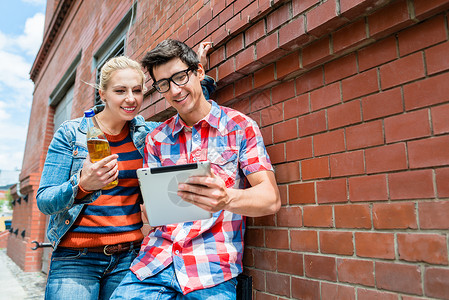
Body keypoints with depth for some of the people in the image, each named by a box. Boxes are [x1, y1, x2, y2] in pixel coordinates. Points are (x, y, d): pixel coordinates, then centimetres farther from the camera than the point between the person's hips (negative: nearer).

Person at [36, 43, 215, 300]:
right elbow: (44, 201, -8)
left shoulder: (145, 133, 2)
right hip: (76, 258, -2)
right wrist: (82, 186, -28)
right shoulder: (71, 133, -5)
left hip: (129, 256, 2)